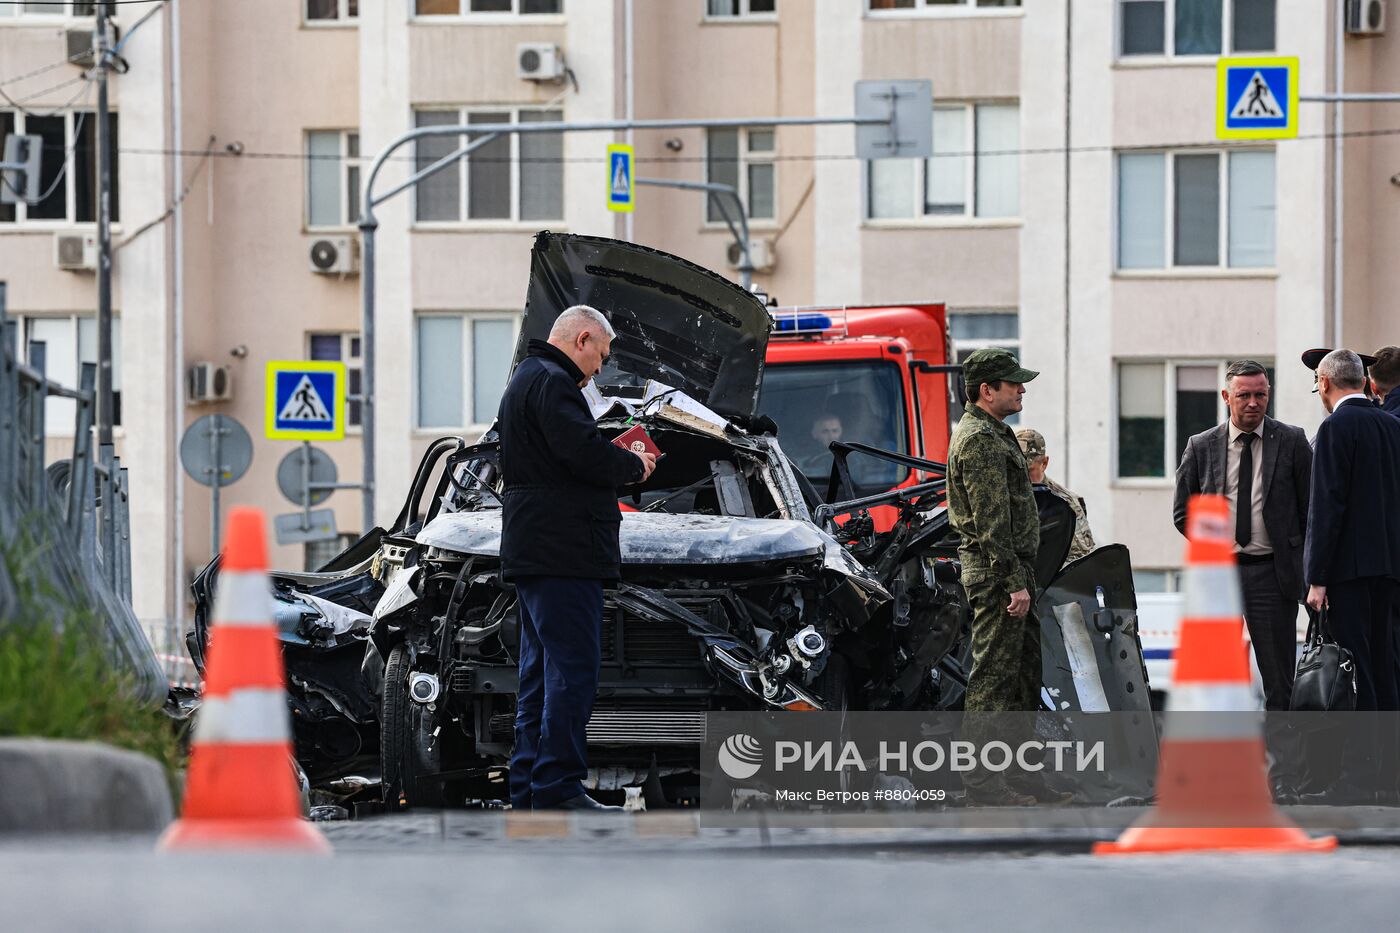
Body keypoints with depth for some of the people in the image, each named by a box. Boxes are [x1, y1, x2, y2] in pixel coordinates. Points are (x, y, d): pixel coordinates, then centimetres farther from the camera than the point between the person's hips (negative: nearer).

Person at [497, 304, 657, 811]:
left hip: (531, 554, 11)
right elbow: (585, 454, -23)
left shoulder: (526, 379, 23)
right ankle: (558, 792, -14)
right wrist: (634, 465, -5)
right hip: (561, 552, -11)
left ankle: (528, 788, 15)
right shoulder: (552, 383, -12)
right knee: (572, 671, -11)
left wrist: (618, 460, 13)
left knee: (541, 673, 13)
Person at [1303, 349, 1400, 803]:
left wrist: (1317, 578, -14)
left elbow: (1327, 505, -15)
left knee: (1353, 669, -8)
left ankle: (1358, 778, -10)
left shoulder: (1336, 429, -10)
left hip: (1351, 565, -8)